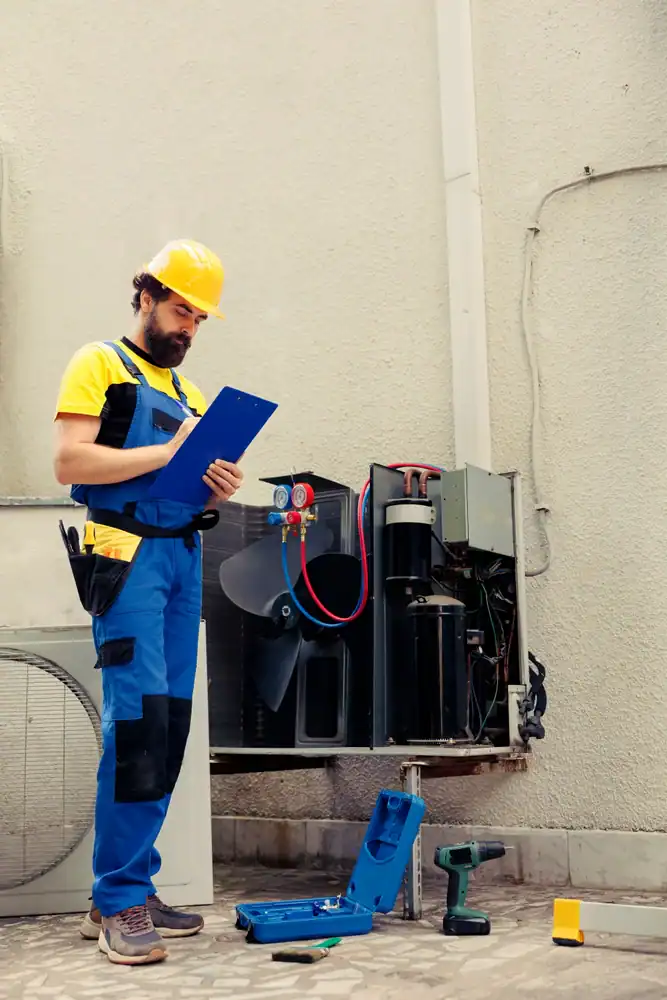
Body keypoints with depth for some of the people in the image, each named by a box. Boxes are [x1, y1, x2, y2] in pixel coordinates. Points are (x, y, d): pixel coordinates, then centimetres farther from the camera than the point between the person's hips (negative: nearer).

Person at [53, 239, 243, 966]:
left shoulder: (189, 392, 23)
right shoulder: (99, 364, 3)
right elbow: (69, 462, -10)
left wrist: (217, 489, 1)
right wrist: (169, 452, -13)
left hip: (184, 558, 7)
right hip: (128, 553, -7)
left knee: (170, 726, 4)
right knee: (138, 717, -14)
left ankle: (129, 891, 12)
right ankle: (118, 902, -6)